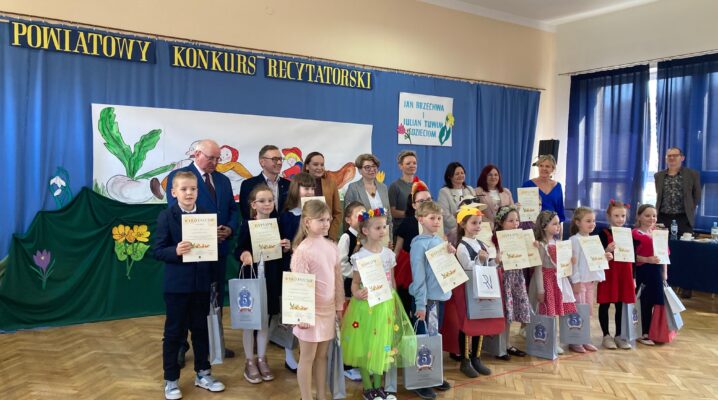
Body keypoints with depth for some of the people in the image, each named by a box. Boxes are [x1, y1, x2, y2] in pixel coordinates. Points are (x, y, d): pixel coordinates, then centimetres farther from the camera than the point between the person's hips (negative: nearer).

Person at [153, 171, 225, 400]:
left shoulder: (206, 215, 3)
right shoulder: (166, 216, -7)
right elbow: (158, 251, -9)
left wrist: (213, 278, 1)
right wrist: (175, 251, -28)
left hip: (202, 283, 4)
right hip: (177, 285, -3)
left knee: (201, 329, 15)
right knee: (174, 332, 8)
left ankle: (203, 374, 30)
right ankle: (171, 380, 22)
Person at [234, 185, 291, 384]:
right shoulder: (247, 226, -9)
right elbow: (237, 251, -8)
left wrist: (287, 248, -9)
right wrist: (243, 255, -29)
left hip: (271, 278, 4)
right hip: (251, 276, -4)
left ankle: (262, 359, 27)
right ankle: (249, 362, 20)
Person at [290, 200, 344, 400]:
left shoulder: (332, 246, 3)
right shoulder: (303, 250, -16)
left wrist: (339, 306, 12)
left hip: (328, 309, 6)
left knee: (322, 355, 17)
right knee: (307, 358, 8)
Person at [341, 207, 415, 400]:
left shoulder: (388, 253, 3)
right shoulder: (360, 256, -13)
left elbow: (392, 280, 10)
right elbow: (355, 283, -11)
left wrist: (395, 302, 9)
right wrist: (357, 294, -32)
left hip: (386, 305, 5)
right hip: (367, 305, -5)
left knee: (383, 345, 13)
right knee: (365, 346, 5)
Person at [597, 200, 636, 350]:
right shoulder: (604, 233, -7)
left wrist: (633, 277, 9)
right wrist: (607, 251, -30)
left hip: (625, 273, 4)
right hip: (609, 273, -4)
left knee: (621, 305, 11)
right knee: (605, 305, 5)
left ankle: (618, 335, 23)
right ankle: (606, 335, 17)